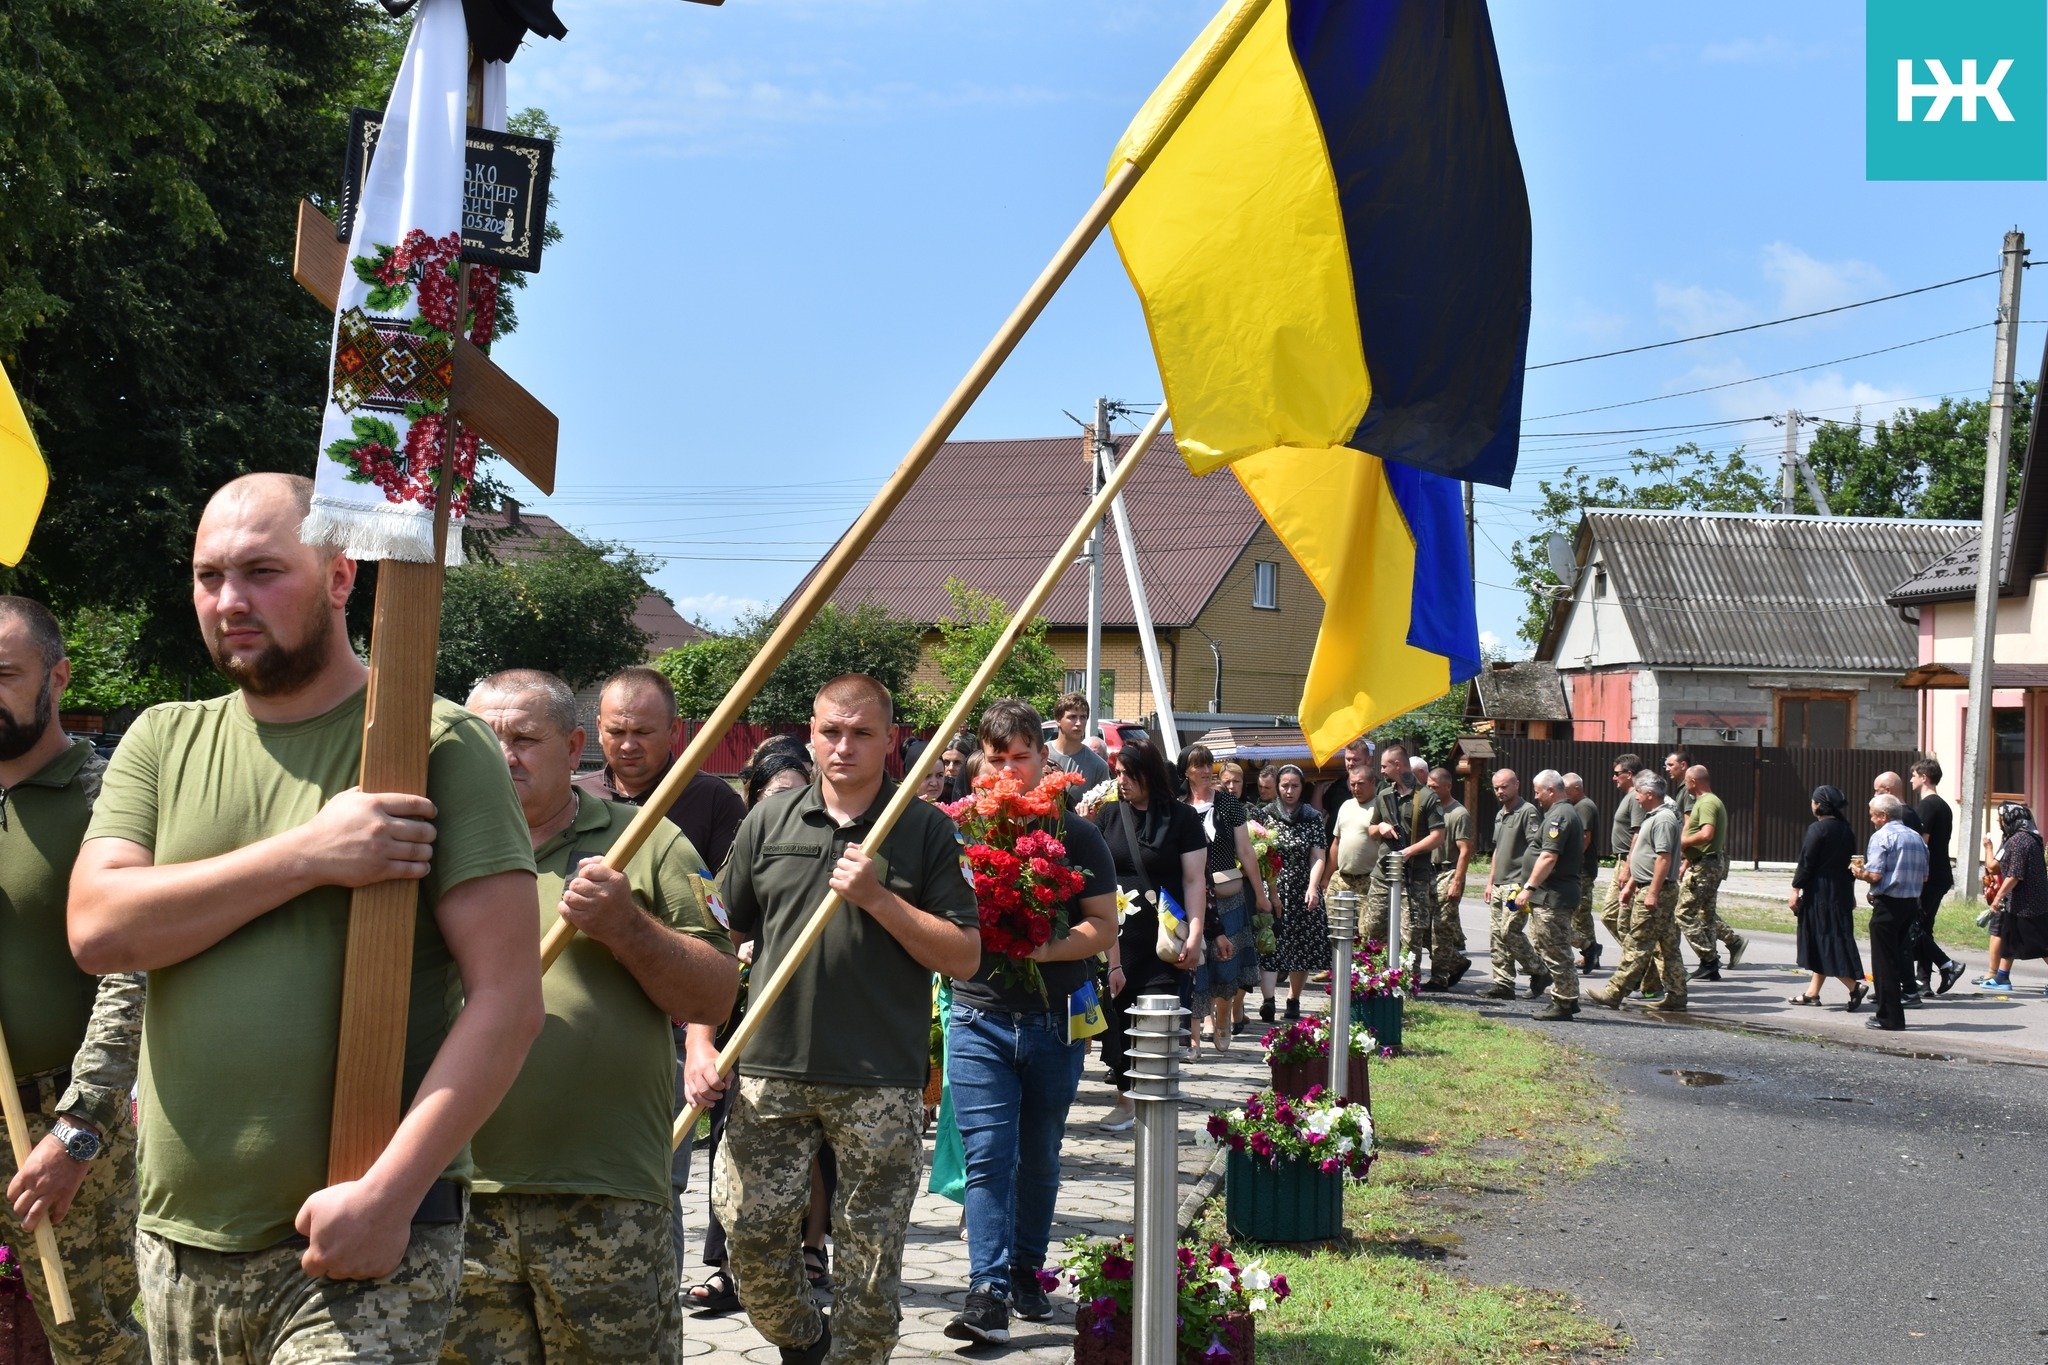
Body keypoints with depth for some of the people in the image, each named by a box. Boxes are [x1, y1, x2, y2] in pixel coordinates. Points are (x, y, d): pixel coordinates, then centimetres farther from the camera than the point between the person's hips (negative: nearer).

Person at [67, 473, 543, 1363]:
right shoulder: (163, 741, 9)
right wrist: (308, 854, -16)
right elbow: (96, 929, -7)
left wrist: (388, 1190, -19)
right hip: (177, 1235, 5)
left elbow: (508, 998, -12)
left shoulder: (438, 745, -7)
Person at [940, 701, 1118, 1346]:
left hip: (1055, 1020, 1)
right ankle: (988, 1293, -10)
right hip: (981, 1018, -1)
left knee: (1039, 1160, 12)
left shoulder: (1077, 834, 2)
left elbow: (1104, 927, -2)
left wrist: (1044, 949, -19)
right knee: (988, 1155, -9)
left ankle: (1027, 1272, 27)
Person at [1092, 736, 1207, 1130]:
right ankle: (1125, 1099, 15)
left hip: (1162, 939, -2)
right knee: (1116, 1015, 3)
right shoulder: (1108, 815, 8)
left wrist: (1194, 936, -8)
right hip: (1114, 934, 2)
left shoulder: (1182, 817, 2)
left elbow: (1194, 880, 1)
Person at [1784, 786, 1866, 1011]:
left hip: (1820, 892, -9)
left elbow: (1806, 862, -14)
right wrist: (1850, 894, 22)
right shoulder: (1846, 829, 9)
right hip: (1842, 892, 9)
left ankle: (1854, 985, -18)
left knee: (1824, 942, -6)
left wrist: (1796, 890, -9)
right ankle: (1813, 992, 19)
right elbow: (1851, 862, 14)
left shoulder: (1818, 829, -14)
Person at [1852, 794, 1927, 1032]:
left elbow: (1875, 876, -18)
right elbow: (1924, 877, 13)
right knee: (1898, 956, 16)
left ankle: (1889, 1018, 1)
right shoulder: (1916, 838, 11)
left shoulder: (1882, 836, -11)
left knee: (1884, 961, 0)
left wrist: (1859, 873, 1)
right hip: (1911, 903, 7)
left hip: (1888, 904, -7)